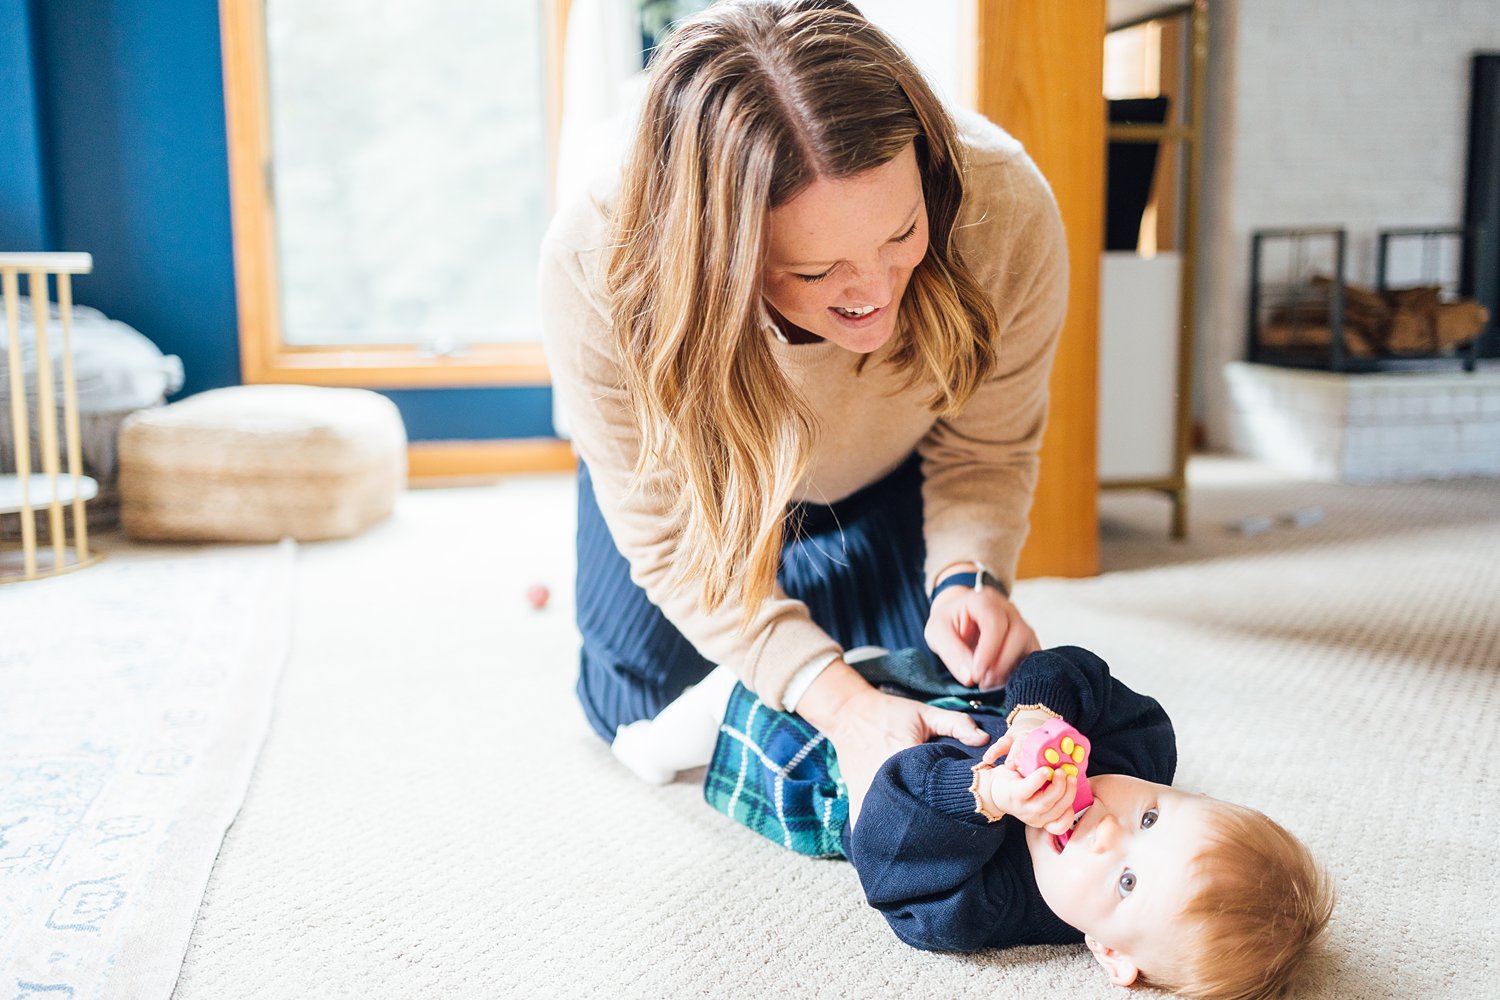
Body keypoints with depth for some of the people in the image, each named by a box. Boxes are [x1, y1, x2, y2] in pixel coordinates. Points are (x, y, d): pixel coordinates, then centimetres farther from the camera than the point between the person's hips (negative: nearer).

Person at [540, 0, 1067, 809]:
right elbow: (670, 537, -31)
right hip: (694, 470, -1)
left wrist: (967, 574, -40)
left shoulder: (1005, 208, -39)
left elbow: (984, 449, -19)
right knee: (632, 708, 6)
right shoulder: (595, 269, -43)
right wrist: (839, 701, -41)